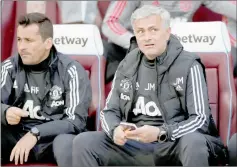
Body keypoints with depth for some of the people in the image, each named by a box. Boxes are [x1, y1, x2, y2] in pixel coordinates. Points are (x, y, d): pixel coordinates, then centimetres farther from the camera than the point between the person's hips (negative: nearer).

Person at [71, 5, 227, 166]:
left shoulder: (188, 65, -6)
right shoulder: (127, 66, 9)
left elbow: (200, 120, -11)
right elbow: (109, 111, 12)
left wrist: (160, 133, -28)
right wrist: (115, 130, -14)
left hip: (176, 144, -4)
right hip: (133, 145, 4)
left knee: (193, 141, -38)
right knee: (83, 142, -16)